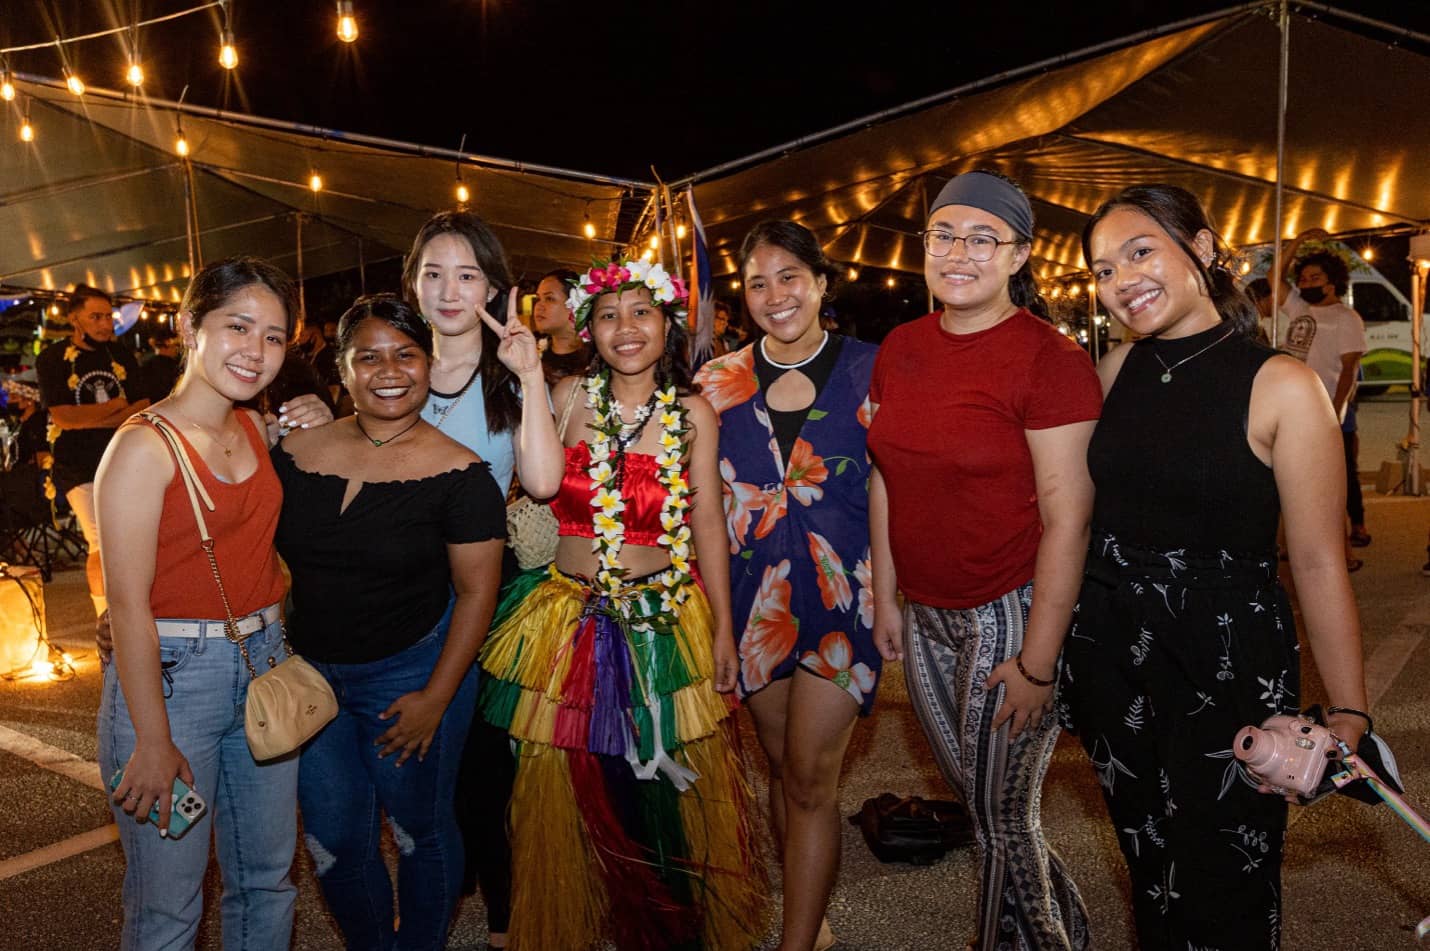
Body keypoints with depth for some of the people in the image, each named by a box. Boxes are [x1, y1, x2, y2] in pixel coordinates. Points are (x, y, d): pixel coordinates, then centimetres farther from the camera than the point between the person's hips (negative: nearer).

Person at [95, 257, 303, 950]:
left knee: (267, 878, 17)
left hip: (264, 662, 7)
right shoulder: (143, 446, -14)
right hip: (170, 672, -6)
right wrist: (152, 740, -16)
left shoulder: (256, 427, 6)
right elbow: (128, 604, -16)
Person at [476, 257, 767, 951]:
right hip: (572, 617, 1)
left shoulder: (692, 414, -2)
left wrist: (723, 628, -1)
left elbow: (708, 523, 0)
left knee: (670, 785, 10)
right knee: (570, 784, 10)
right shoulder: (570, 396, 0)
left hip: (665, 620, 0)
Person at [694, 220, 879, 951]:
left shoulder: (867, 370, -3)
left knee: (810, 777, -3)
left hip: (843, 586, -3)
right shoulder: (719, 382, 4)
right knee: (782, 764, 14)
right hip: (754, 590, 3)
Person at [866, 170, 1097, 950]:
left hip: (1011, 615, -6)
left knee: (1002, 818, 7)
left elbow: (1067, 519, -17)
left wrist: (1037, 662, -17)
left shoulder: (1049, 359, -15)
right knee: (974, 797, 20)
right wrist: (885, 598, 10)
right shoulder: (900, 349, 4)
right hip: (924, 615, 7)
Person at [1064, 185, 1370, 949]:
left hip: (1225, 661, -4)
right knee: (1150, 871, 21)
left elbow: (1318, 563, -12)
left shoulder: (1280, 386, -12)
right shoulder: (1117, 369, 1)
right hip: (1111, 650, 4)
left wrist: (1348, 714, -13)